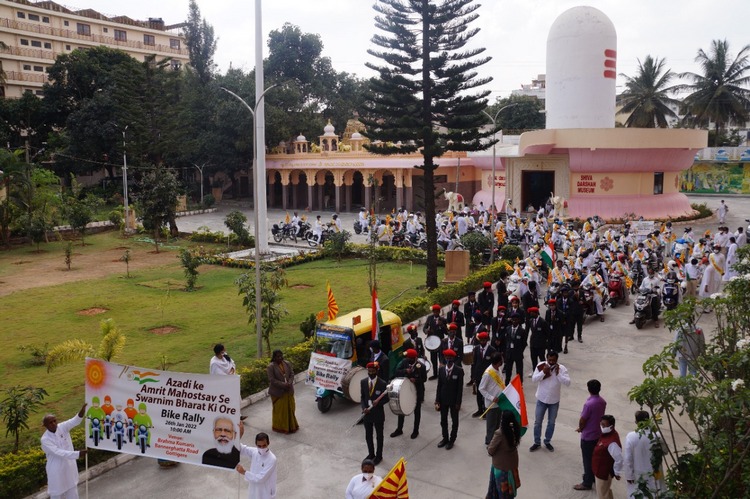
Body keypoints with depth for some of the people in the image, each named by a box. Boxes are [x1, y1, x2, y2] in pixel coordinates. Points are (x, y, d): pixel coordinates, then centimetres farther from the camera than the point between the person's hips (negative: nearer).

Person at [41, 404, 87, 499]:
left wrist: (81, 412, -50)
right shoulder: (45, 439, -18)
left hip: (70, 468, 4)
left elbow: (74, 421, -27)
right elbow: (59, 453, -25)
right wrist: (78, 454, -34)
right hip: (57, 472, -4)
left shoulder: (62, 427, -8)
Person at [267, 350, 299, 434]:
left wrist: (289, 383, -15)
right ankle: (279, 427, 20)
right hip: (277, 392, -5)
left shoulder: (287, 363, 2)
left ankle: (290, 425, 29)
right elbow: (272, 380, -17)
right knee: (279, 409, 5)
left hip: (288, 390, 5)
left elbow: (292, 374, 3)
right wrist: (283, 384, -23)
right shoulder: (270, 367, -13)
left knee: (290, 408, 13)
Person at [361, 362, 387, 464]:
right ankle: (371, 454, 36)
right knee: (368, 435, 16)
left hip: (378, 413, -3)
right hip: (367, 413, 4)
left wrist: (378, 402, -24)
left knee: (379, 436, 13)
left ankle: (379, 456, 29)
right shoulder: (363, 382, -3)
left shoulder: (382, 383, -15)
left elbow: (387, 398, -7)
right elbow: (362, 397, 4)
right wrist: (364, 408, -11)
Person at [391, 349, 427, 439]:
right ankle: (399, 429, 30)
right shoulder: (404, 362, -11)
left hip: (417, 392, -3)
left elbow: (424, 379, -10)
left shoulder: (421, 366, -19)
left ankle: (416, 431, 30)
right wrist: (405, 371, -32)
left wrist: (416, 380, -27)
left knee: (417, 411, 14)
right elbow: (397, 372, -14)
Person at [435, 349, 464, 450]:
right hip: (443, 399, 3)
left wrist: (458, 403, -13)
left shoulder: (459, 370, -14)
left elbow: (460, 387, -11)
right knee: (443, 420, 15)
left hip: (454, 400, -3)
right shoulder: (441, 369, -3)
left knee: (454, 421, 12)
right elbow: (439, 385, 1)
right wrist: (437, 401, -2)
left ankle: (452, 440, 26)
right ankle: (445, 438, 32)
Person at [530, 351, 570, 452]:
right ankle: (537, 442, 26)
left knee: (551, 422, 14)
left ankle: (547, 441, 34)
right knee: (538, 422, 9)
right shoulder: (541, 365, -11)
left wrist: (558, 374, -27)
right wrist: (543, 372, -26)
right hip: (541, 399, 0)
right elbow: (534, 379, -15)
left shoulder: (561, 368, -12)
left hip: (554, 401, 0)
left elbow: (568, 383, -19)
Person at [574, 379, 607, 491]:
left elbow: (582, 420, -20)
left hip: (588, 436, -7)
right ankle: (595, 477, 37)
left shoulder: (589, 404, -29)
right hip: (598, 434, 8)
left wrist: (580, 429, 3)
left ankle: (587, 483, 16)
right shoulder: (603, 402, -3)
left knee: (588, 460, 5)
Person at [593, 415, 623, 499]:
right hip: (601, 470, 9)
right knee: (606, 491, 27)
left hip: (604, 472, -9)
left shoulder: (612, 442, -34)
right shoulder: (607, 434, -4)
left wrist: (616, 473, -18)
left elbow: (619, 459, -32)